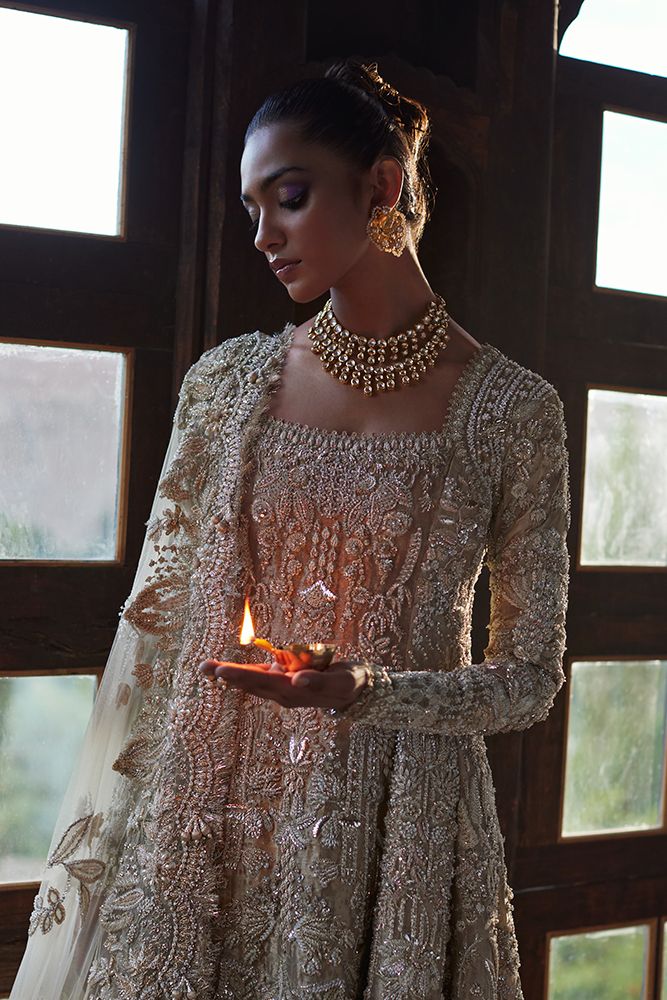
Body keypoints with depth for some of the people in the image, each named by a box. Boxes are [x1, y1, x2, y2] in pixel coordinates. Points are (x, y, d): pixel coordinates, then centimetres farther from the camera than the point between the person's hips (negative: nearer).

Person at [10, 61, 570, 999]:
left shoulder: (512, 407, -5)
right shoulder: (227, 380, 1)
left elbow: (530, 676, -3)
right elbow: (155, 614, 3)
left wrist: (366, 694, -20)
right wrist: (98, 841, -1)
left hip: (393, 840, -1)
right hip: (205, 820, 2)